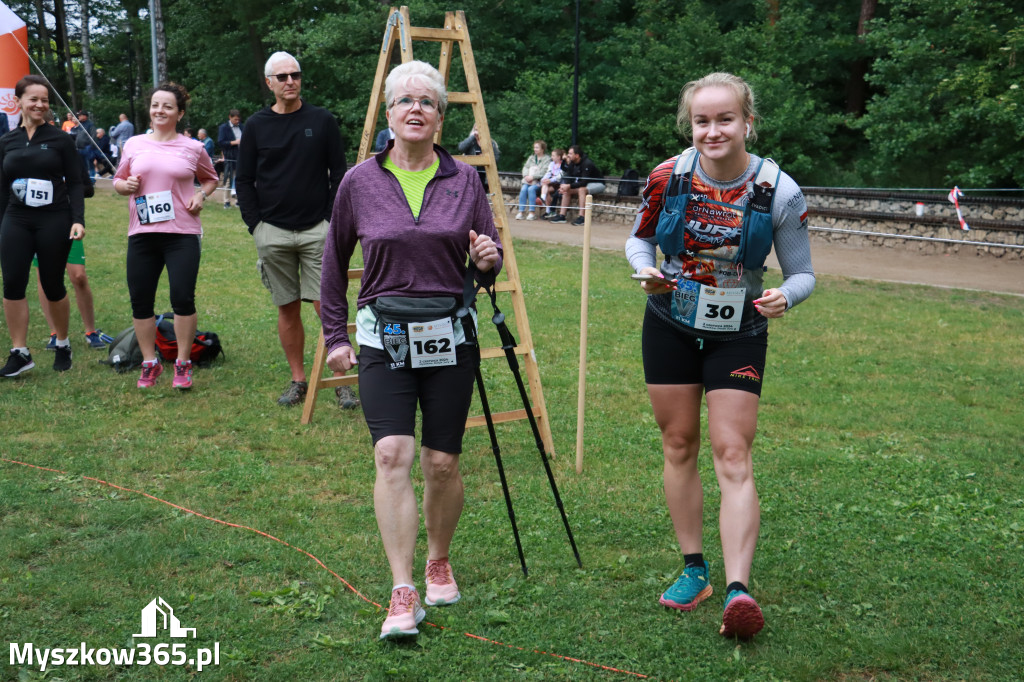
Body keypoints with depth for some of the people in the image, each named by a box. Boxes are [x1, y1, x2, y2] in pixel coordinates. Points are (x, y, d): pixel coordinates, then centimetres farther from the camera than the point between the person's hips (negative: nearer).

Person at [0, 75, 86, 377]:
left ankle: (63, 345, 23)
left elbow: (74, 183, -1)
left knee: (53, 285, 4)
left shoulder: (60, 139, 0)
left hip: (54, 221, -3)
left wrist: (78, 220, -12)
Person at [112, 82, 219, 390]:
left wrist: (201, 195, -2)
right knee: (140, 300, 5)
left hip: (182, 233, -2)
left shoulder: (192, 148, 4)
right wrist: (126, 186, -4)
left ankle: (182, 364, 11)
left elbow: (210, 178, 18)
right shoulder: (134, 145, 8)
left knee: (183, 298, -6)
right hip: (142, 232, 3)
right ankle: (149, 363, 21)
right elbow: (118, 180, 18)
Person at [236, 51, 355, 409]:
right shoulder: (256, 125, 6)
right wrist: (255, 224, 0)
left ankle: (342, 382, 3)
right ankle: (298, 380, 18)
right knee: (288, 309, 8)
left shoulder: (322, 121, 4)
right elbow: (244, 180, 9)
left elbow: (339, 174, 6)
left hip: (317, 229, -1)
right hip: (272, 232, 2)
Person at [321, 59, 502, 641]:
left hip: (449, 337, 1)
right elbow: (335, 262, 13)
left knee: (442, 462, 3)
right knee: (392, 454, -14)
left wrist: (488, 260, -13)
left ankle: (439, 562, 29)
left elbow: (489, 259, 11)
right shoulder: (360, 182, 2)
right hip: (383, 339, -1)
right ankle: (404, 594, -10)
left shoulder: (465, 179, 3)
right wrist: (336, 335, 11)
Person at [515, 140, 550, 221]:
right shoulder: (531, 158, 23)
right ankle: (521, 212, -27)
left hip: (539, 181, -5)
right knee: (523, 189, -24)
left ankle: (532, 212, -28)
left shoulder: (547, 159, 2)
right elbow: (525, 167, 16)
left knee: (531, 189, -32)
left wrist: (532, 176, -18)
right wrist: (526, 176, -6)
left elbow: (544, 172, -10)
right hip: (528, 180, 5)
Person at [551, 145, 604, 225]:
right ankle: (562, 215, -9)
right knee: (566, 190, -6)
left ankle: (581, 217, -37)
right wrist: (564, 186, -24)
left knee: (581, 189, -35)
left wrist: (569, 186, -36)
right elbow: (568, 177, -2)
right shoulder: (572, 163, -3)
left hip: (597, 184, -8)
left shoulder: (587, 164, -27)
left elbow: (584, 182, -32)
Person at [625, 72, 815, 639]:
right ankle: (693, 570, 22)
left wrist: (785, 296, -28)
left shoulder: (779, 192, -13)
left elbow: (802, 274, -5)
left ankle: (739, 590, -11)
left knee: (732, 455, -9)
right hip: (670, 326, 2)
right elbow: (639, 239, 7)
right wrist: (645, 270, -15)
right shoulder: (668, 177, -9)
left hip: (738, 334, -2)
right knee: (679, 444, 8)